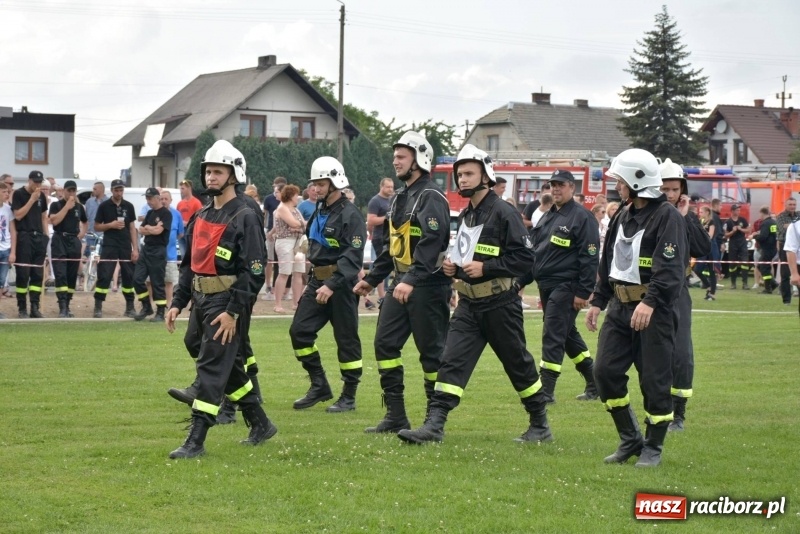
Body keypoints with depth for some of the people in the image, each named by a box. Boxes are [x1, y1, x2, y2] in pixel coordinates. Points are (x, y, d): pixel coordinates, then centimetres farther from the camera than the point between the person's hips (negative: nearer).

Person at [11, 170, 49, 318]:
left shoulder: (41, 196, 13)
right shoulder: (19, 194, -3)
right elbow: (18, 215, -12)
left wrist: (46, 235, 10)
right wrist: (32, 200, -15)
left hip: (39, 237, 5)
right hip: (24, 237, -5)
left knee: (38, 274, 4)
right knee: (23, 273, -5)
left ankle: (35, 307, 8)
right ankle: (22, 308, 1)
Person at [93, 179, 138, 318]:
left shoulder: (129, 206, 9)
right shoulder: (104, 206, 2)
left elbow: (132, 228, 9)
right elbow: (97, 226, 5)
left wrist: (135, 249, 2)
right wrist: (111, 225, -13)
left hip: (126, 247, 3)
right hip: (109, 246, -3)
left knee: (129, 277, 5)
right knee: (104, 276, -9)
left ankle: (130, 307, 14)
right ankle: (98, 307, -6)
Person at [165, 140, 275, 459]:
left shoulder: (244, 218, -11)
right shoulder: (201, 217, 14)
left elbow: (253, 270, -16)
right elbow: (189, 264, 19)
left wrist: (233, 312, -20)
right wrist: (177, 303, 11)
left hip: (226, 303, -9)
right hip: (201, 301, 9)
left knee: (211, 368, -10)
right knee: (229, 367, 16)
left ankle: (195, 441, -10)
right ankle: (261, 425, 29)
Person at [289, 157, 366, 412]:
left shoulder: (350, 215, -13)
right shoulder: (319, 213, 14)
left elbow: (353, 257, -21)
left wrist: (332, 285, -26)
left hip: (341, 284, -8)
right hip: (318, 281, 8)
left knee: (346, 339, 0)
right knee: (299, 331, 2)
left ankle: (349, 397, 9)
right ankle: (319, 386, 12)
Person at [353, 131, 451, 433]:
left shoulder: (431, 198, -13)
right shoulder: (399, 198, 17)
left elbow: (431, 245, -24)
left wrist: (412, 280, -33)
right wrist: (372, 279, 23)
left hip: (427, 286, -9)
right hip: (401, 284, 9)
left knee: (432, 351, -2)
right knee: (385, 344, 5)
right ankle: (396, 417, 10)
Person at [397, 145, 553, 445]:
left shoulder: (503, 213, -13)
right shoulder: (465, 216, 12)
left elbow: (524, 258, -17)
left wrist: (485, 268, -22)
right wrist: (454, 266, 6)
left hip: (499, 304, -7)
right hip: (469, 304, 7)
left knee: (518, 364, 7)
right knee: (452, 362, -5)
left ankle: (540, 426, 22)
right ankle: (434, 426, -11)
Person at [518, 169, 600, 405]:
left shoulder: (582, 217, -10)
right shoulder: (547, 218, 16)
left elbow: (589, 257, -14)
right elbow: (533, 252, 20)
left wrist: (583, 292, -18)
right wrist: (521, 281, 13)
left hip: (565, 288, -9)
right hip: (547, 286, 9)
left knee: (553, 337, -10)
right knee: (568, 335, 15)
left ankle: (546, 391, -6)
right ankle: (594, 383, 27)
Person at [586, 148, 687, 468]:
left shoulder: (667, 217, -11)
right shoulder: (623, 216, 15)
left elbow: (670, 267, -21)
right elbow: (608, 263, 22)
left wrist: (650, 302, -32)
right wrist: (598, 301, 18)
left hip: (653, 309, -8)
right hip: (620, 306, 8)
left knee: (654, 379, -1)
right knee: (605, 371, 2)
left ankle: (653, 448, 12)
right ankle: (630, 440, 15)